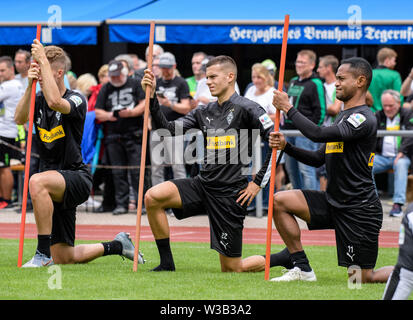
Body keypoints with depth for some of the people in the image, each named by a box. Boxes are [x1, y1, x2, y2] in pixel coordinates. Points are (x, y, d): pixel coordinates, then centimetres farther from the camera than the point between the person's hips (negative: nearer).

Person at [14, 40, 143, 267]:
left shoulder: (77, 100, -10)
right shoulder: (38, 100, 7)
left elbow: (55, 102, -33)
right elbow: (19, 119, -12)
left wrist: (43, 60, -28)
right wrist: (29, 86, -24)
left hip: (77, 178, -7)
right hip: (55, 185, 7)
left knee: (37, 181, -39)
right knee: (63, 258, 7)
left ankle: (43, 253, -33)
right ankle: (117, 245, 31)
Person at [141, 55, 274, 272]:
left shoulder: (247, 109, -8)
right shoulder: (204, 112, 12)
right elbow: (169, 130, 6)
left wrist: (258, 183, -12)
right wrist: (152, 97, -3)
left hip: (230, 193, -6)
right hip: (203, 185, 6)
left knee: (231, 269, -3)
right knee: (152, 197, -17)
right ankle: (167, 264, -5)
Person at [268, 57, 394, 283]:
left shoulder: (363, 119, -17)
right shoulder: (343, 117, 15)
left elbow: (318, 134, -27)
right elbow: (319, 158, 16)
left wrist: (288, 108, -17)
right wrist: (286, 146, 2)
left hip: (359, 211, -9)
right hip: (333, 202, 9)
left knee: (362, 279, -8)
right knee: (280, 201, -5)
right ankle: (302, 268, -1)